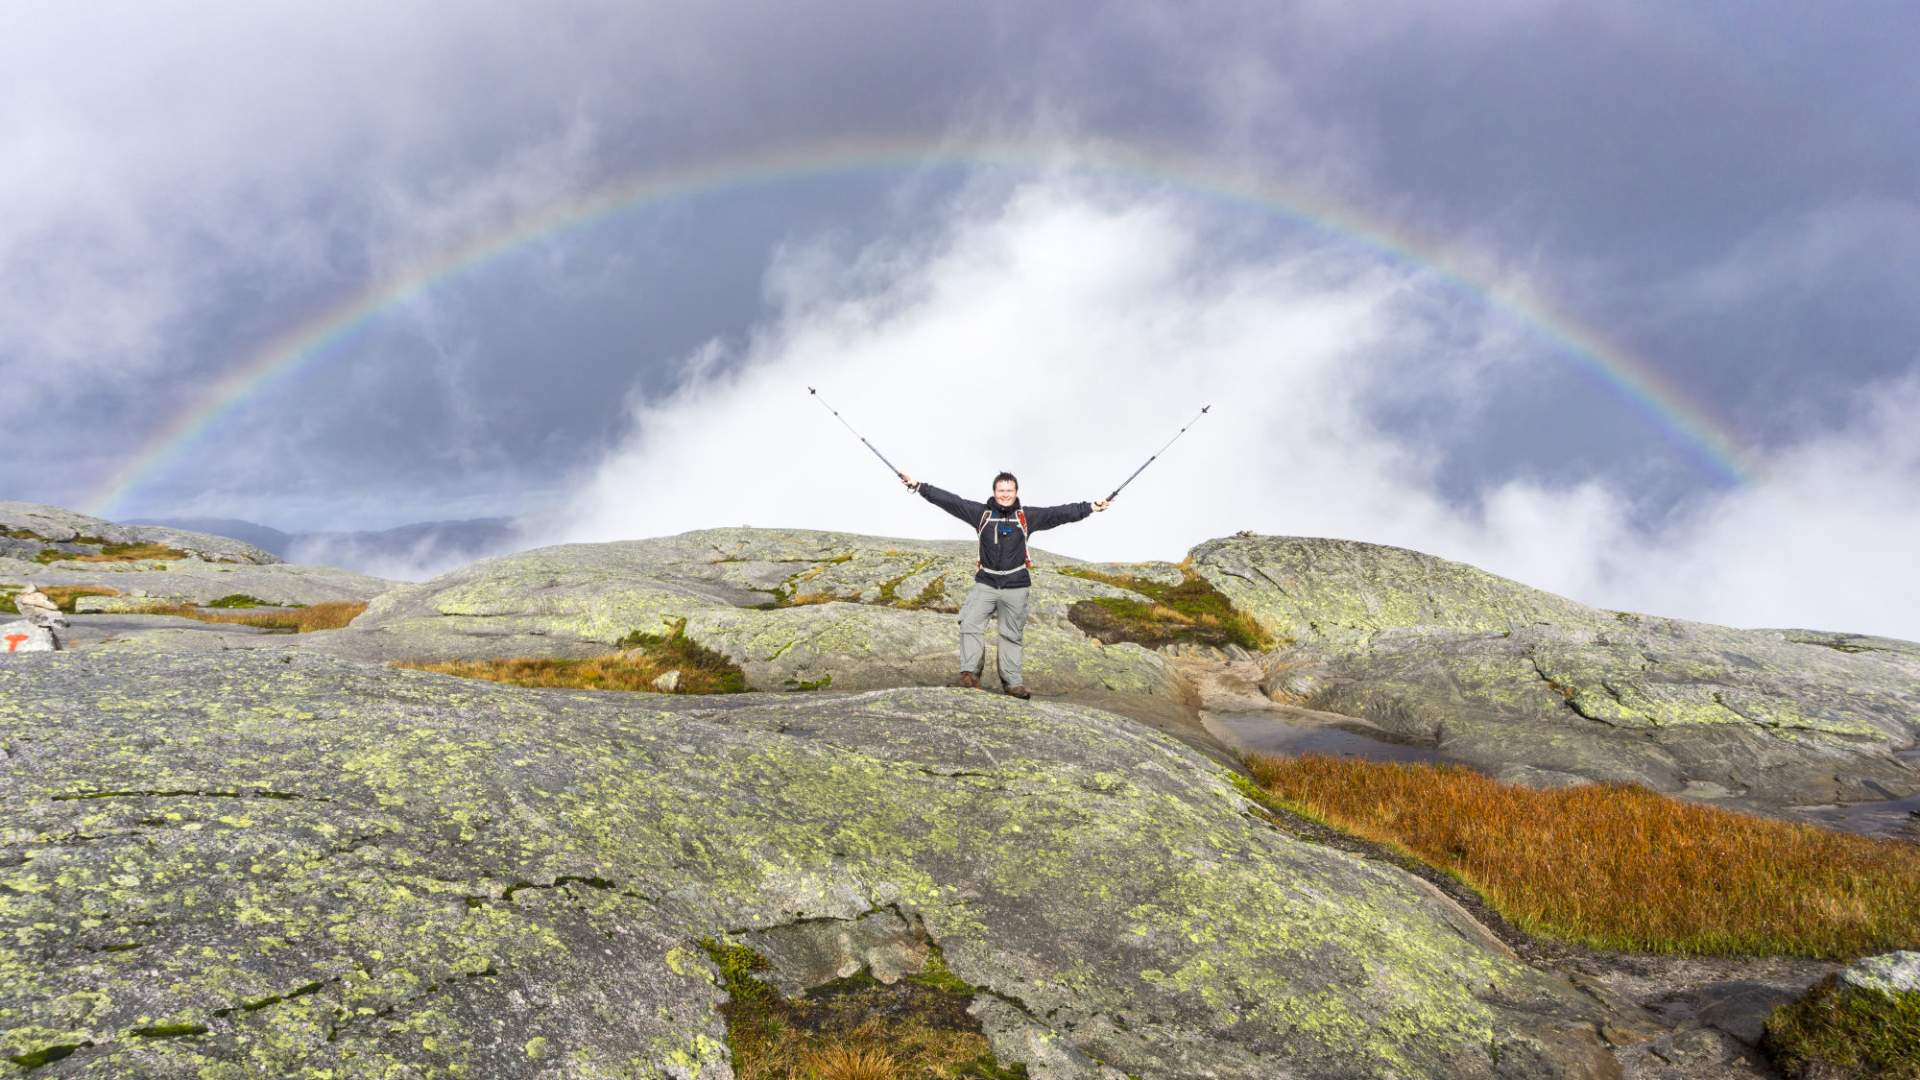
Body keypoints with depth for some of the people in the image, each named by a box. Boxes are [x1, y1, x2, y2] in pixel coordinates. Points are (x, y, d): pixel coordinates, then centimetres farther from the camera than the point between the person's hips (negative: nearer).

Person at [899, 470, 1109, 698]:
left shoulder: (1027, 516, 4)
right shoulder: (981, 513, 3)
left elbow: (1060, 513, 2)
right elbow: (949, 500, 0)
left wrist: (1090, 507, -2)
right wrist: (918, 486, -4)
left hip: (1015, 586, 0)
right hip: (985, 583, 0)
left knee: (1011, 635, 6)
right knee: (970, 624, -16)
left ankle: (1012, 682, 13)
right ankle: (971, 673, -13)